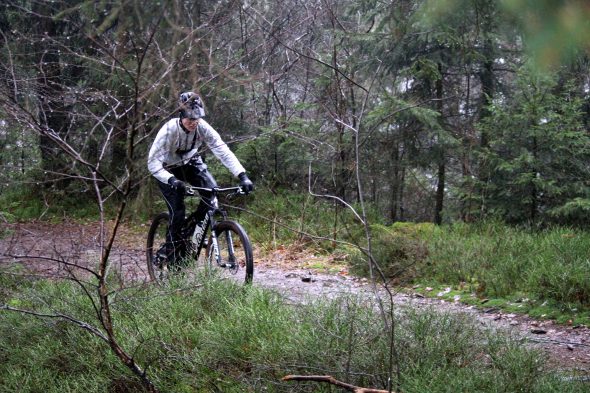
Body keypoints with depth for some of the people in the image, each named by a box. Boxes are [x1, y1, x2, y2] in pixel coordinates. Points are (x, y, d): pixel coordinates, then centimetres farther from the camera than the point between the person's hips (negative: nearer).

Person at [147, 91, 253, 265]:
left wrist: (242, 176, -43)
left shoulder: (203, 128, -26)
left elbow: (223, 151, -30)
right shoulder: (169, 130, -33)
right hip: (168, 169, -3)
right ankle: (173, 260, 1)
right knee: (177, 212, -15)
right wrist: (171, 180, -51)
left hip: (190, 162, 3)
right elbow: (153, 162, -35)